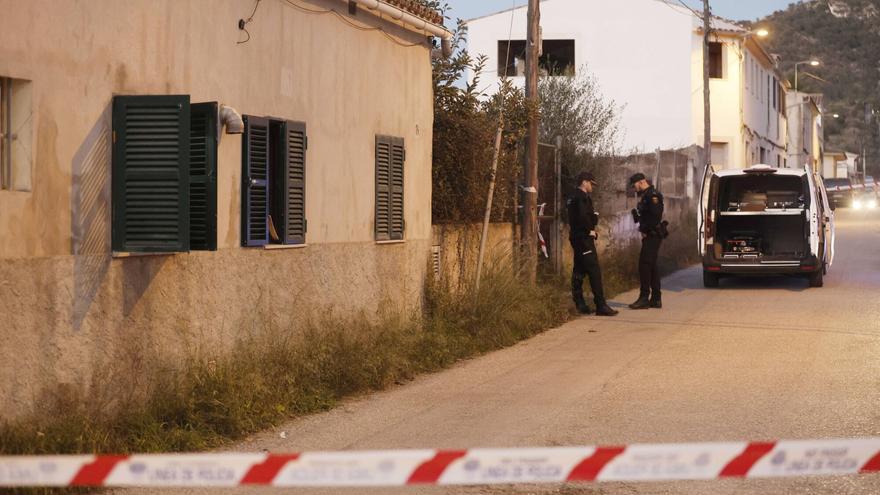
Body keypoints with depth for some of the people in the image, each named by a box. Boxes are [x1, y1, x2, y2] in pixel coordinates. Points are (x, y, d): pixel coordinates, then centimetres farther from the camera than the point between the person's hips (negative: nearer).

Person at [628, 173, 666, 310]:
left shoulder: (652, 195, -14)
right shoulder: (646, 196, 18)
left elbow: (655, 215, -24)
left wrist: (646, 230, -17)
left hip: (652, 236, -11)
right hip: (650, 236, 11)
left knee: (644, 265, -12)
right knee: (651, 266, 12)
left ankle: (644, 298, -13)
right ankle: (656, 299, 15)